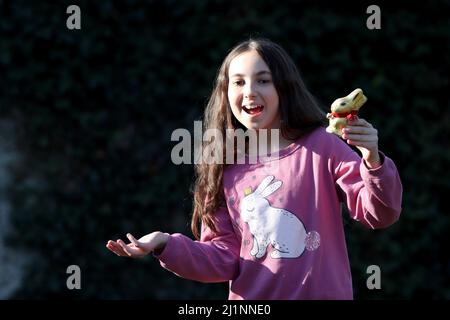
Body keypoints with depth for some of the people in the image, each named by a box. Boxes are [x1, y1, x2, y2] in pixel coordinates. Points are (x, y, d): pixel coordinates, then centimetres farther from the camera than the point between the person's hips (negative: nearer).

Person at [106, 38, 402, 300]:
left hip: (323, 293, -2)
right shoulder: (226, 171, 4)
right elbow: (225, 258, 2)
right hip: (251, 297, 3)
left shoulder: (321, 146, -5)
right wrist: (167, 246, -11)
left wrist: (372, 163, -27)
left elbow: (378, 214, -10)